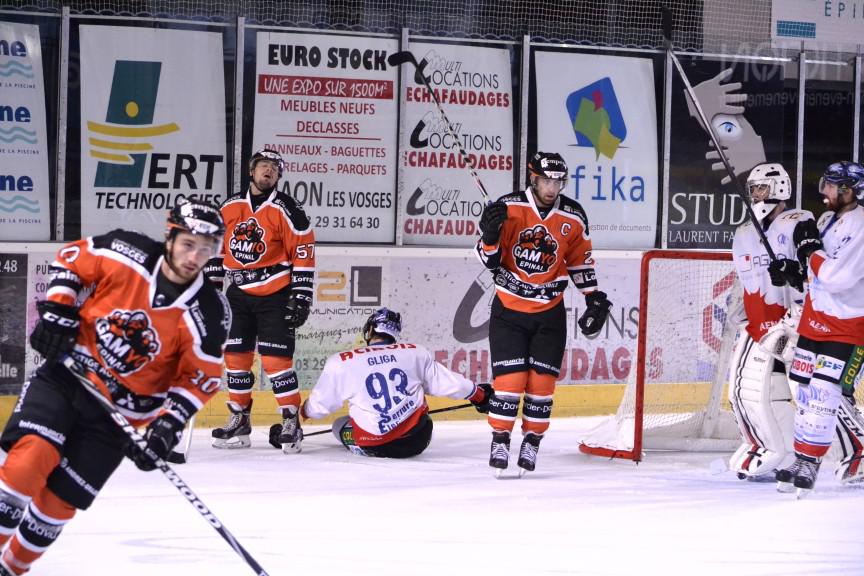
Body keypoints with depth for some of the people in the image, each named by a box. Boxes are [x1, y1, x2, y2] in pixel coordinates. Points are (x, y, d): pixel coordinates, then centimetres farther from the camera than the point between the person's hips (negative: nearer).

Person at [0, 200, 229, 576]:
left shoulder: (207, 315, -14)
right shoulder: (124, 255, -15)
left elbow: (199, 377, -4)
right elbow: (70, 259, 3)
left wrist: (168, 424, -15)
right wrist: (57, 312, -8)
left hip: (121, 408, 0)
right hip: (67, 374, 0)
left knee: (60, 498, -3)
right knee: (31, 456, -23)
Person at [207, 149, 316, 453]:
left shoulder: (286, 209, -8)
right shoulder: (230, 208, 6)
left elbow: (304, 253, -9)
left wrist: (302, 296, -13)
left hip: (275, 296, -5)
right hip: (239, 294, 5)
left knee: (276, 358, -11)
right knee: (235, 356, 7)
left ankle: (291, 422, -3)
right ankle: (239, 422, 17)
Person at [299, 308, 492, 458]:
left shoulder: (341, 363, 0)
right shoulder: (416, 353, 5)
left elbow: (318, 406, 9)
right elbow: (447, 382, 14)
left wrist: (304, 411, 33)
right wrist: (479, 394, 32)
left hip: (373, 446, -3)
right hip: (417, 441, 3)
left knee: (339, 425, 26)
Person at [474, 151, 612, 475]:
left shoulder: (573, 218, -2)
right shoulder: (508, 208, -9)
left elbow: (580, 260, 11)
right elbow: (490, 259, -4)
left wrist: (595, 299, 6)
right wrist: (490, 234, -24)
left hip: (550, 314, 2)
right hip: (508, 309, -2)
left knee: (542, 382, 0)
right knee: (509, 378, -8)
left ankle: (532, 442, 12)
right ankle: (500, 442, 4)